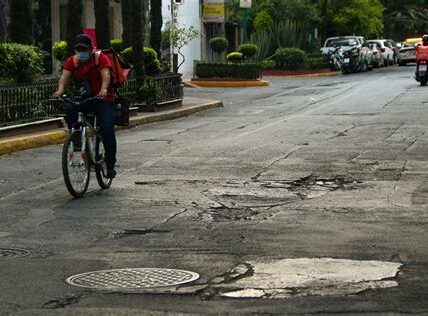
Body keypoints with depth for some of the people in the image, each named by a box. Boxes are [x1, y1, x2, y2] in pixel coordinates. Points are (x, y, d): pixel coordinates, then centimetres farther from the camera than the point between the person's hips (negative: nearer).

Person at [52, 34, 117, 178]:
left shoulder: (101, 58, -10)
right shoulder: (72, 61, -1)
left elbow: (106, 75, -27)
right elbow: (64, 76, -17)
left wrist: (104, 90, -49)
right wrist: (60, 90, -40)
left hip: (103, 99, -3)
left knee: (107, 129, -19)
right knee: (69, 109, -30)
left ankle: (110, 165, -8)